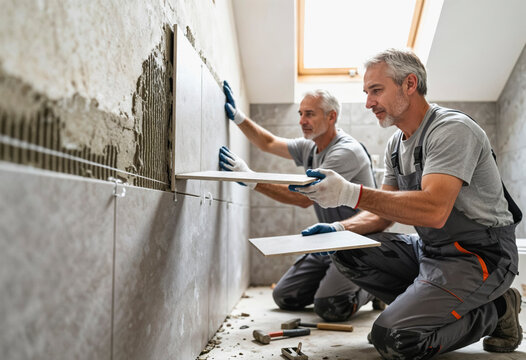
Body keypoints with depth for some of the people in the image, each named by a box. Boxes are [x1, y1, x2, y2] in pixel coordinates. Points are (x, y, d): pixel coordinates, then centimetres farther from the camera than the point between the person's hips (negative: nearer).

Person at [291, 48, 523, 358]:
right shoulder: (397, 144, 10)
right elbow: (385, 212, 12)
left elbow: (434, 211, -32)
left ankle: (495, 311, 1)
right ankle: (429, 307, 1)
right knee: (346, 252, -4)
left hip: (479, 255, -8)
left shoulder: (452, 129, -17)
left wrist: (352, 194, -38)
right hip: (430, 250, 8)